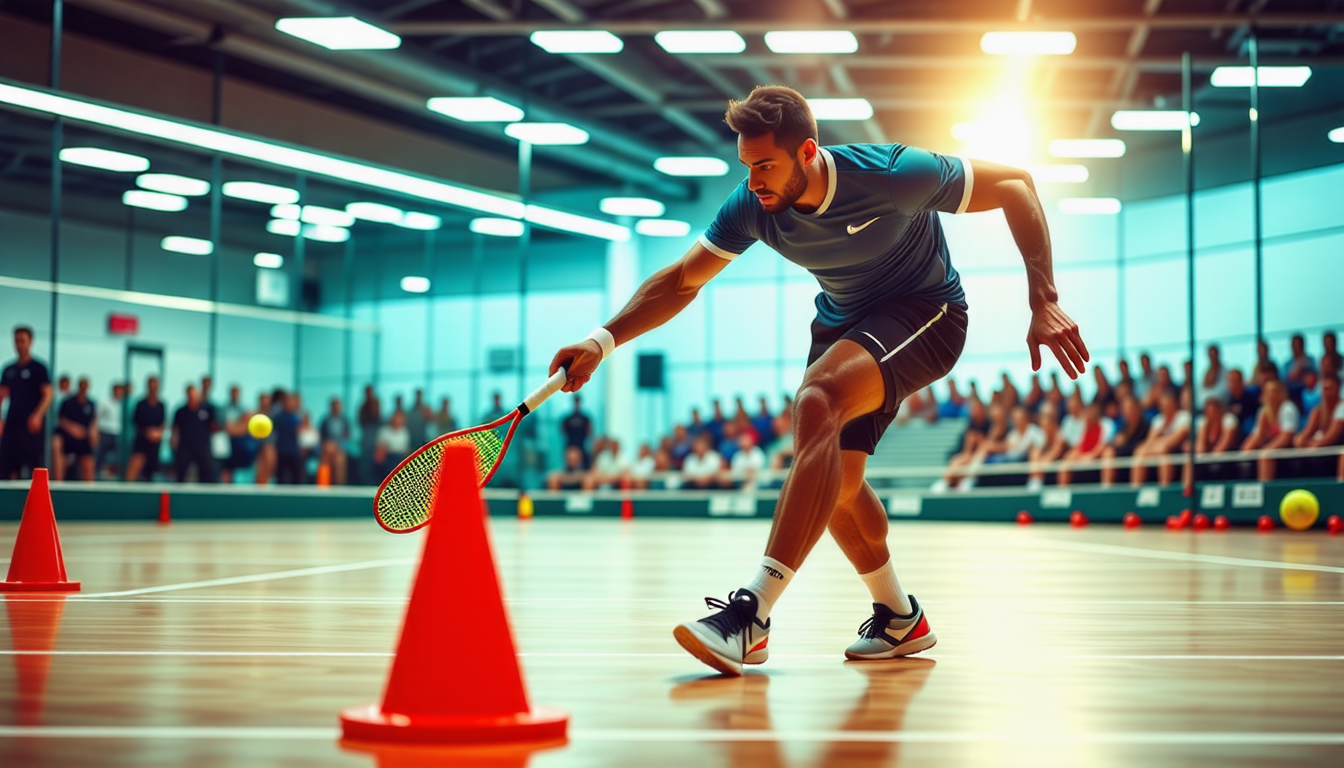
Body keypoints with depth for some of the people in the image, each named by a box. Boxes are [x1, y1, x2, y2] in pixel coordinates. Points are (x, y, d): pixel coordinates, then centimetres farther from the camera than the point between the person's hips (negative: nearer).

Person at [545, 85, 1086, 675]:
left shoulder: (891, 174, -29)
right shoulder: (753, 206, -16)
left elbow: (1014, 186, -18)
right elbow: (680, 282, -6)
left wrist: (1044, 304, -25)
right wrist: (602, 342, -20)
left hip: (924, 313, -7)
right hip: (841, 324, 7)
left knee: (816, 403, -33)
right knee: (833, 481, 4)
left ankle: (751, 613, -38)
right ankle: (899, 619, 29)